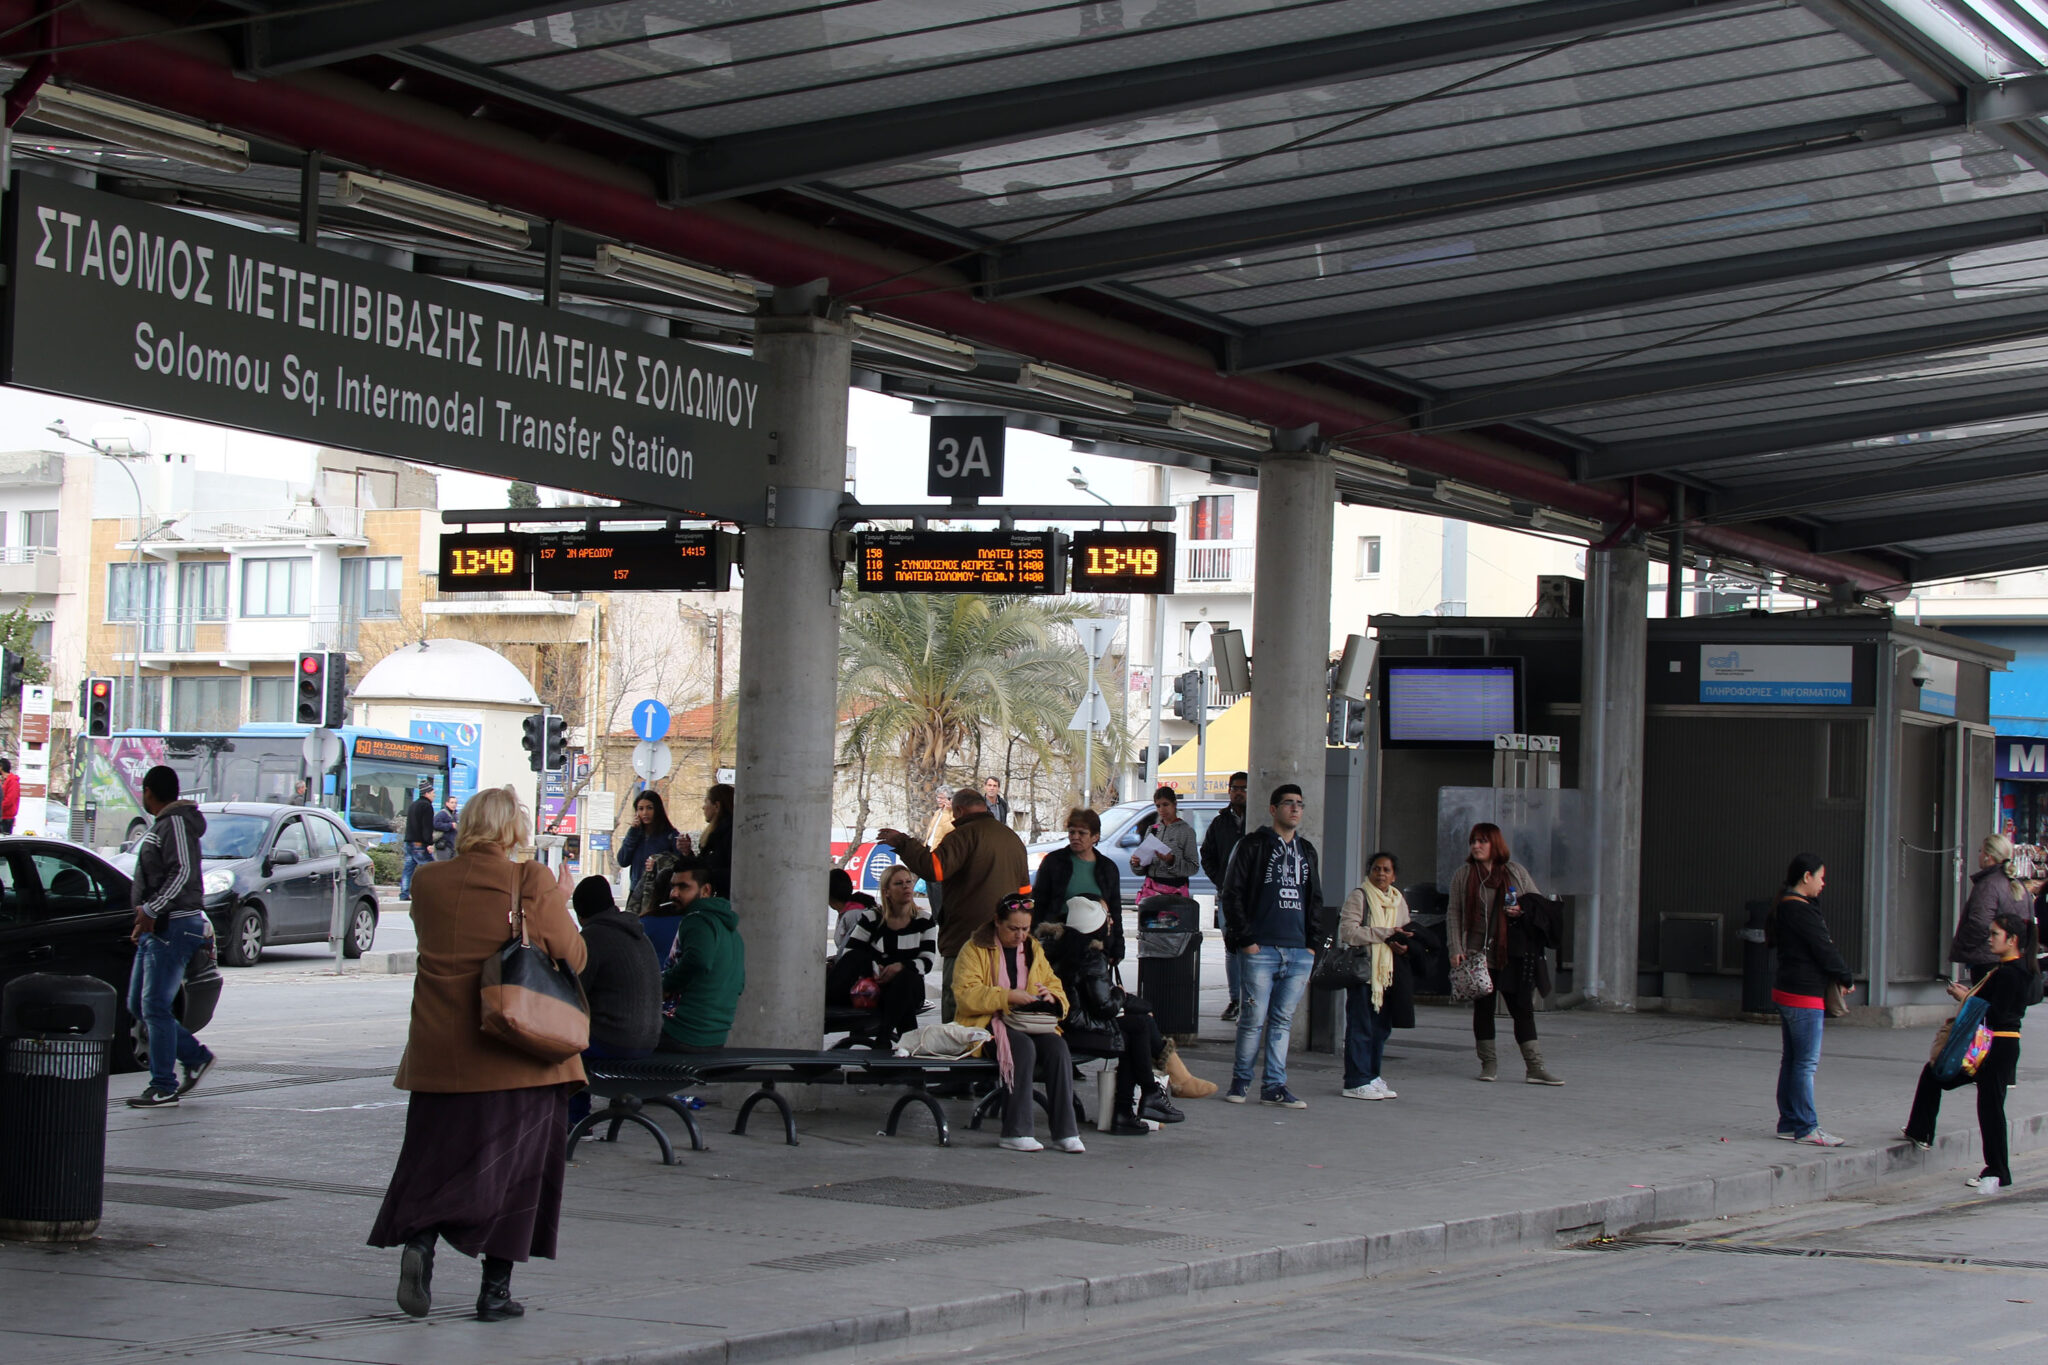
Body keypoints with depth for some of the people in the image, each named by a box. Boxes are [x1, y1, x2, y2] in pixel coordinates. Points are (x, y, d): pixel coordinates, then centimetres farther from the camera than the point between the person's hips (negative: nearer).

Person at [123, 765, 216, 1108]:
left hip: (174, 926, -10)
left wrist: (150, 911, -23)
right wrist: (146, 914, 15)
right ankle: (195, 1057, 18)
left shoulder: (175, 823, -12)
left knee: (155, 1006, -11)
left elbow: (183, 873, -22)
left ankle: (164, 1086, -9)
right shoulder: (160, 825, 20)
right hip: (157, 928, 10)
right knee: (137, 1005, 11)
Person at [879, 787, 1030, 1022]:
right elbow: (1025, 890, 23)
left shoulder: (966, 834, -10)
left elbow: (934, 868, -22)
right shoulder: (1013, 838, 17)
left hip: (965, 939, -8)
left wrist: (902, 843, -10)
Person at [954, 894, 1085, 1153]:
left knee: (1057, 1046, -27)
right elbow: (965, 994, -11)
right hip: (989, 1023, -4)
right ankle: (1016, 1133, -34)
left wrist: (1051, 997, -7)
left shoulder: (1033, 949, 19)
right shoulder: (975, 949, 3)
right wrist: (1007, 997, -21)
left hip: (1030, 1022, 5)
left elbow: (1056, 988, 19)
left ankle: (1065, 1132, -28)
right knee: (1024, 1047, -35)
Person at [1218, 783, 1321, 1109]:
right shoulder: (1253, 845, 1)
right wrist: (1245, 939, -9)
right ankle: (1241, 1080, 8)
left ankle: (1274, 1086, 8)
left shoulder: (1307, 851, 19)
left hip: (1299, 952, 5)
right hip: (1261, 949, -5)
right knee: (1254, 1019, -5)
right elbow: (1231, 894, -3)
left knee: (1283, 1020, 5)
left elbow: (1315, 899, 24)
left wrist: (1314, 941, 11)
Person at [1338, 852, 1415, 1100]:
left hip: (1387, 972, 7)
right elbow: (1348, 932, -16)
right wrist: (1386, 934, -17)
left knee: (1382, 1026, 8)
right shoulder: (1358, 896, -4)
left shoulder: (1399, 900, 17)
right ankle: (1356, 1081, -5)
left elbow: (1404, 933, 25)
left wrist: (1401, 944, -1)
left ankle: (1372, 1075, 17)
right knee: (1361, 1026, -7)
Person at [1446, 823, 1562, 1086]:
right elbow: (1454, 914, 4)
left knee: (1523, 1009, -2)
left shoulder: (1516, 872, 6)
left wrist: (1522, 912, -9)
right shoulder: (1463, 875, 6)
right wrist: (1456, 949, -6)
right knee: (1483, 1008, 5)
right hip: (1477, 954, 0)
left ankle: (1535, 1067, -1)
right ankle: (1489, 1063, 15)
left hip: (1513, 954, 0)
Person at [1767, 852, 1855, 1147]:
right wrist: (1847, 979, 0)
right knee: (1806, 1062, -7)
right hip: (1805, 996, -10)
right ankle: (1806, 1128, -5)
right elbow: (1824, 950, -17)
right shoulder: (1801, 911, -18)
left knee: (1792, 1059, 14)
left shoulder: (1781, 909, 13)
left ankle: (1789, 1123, 18)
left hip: (1786, 991, 10)